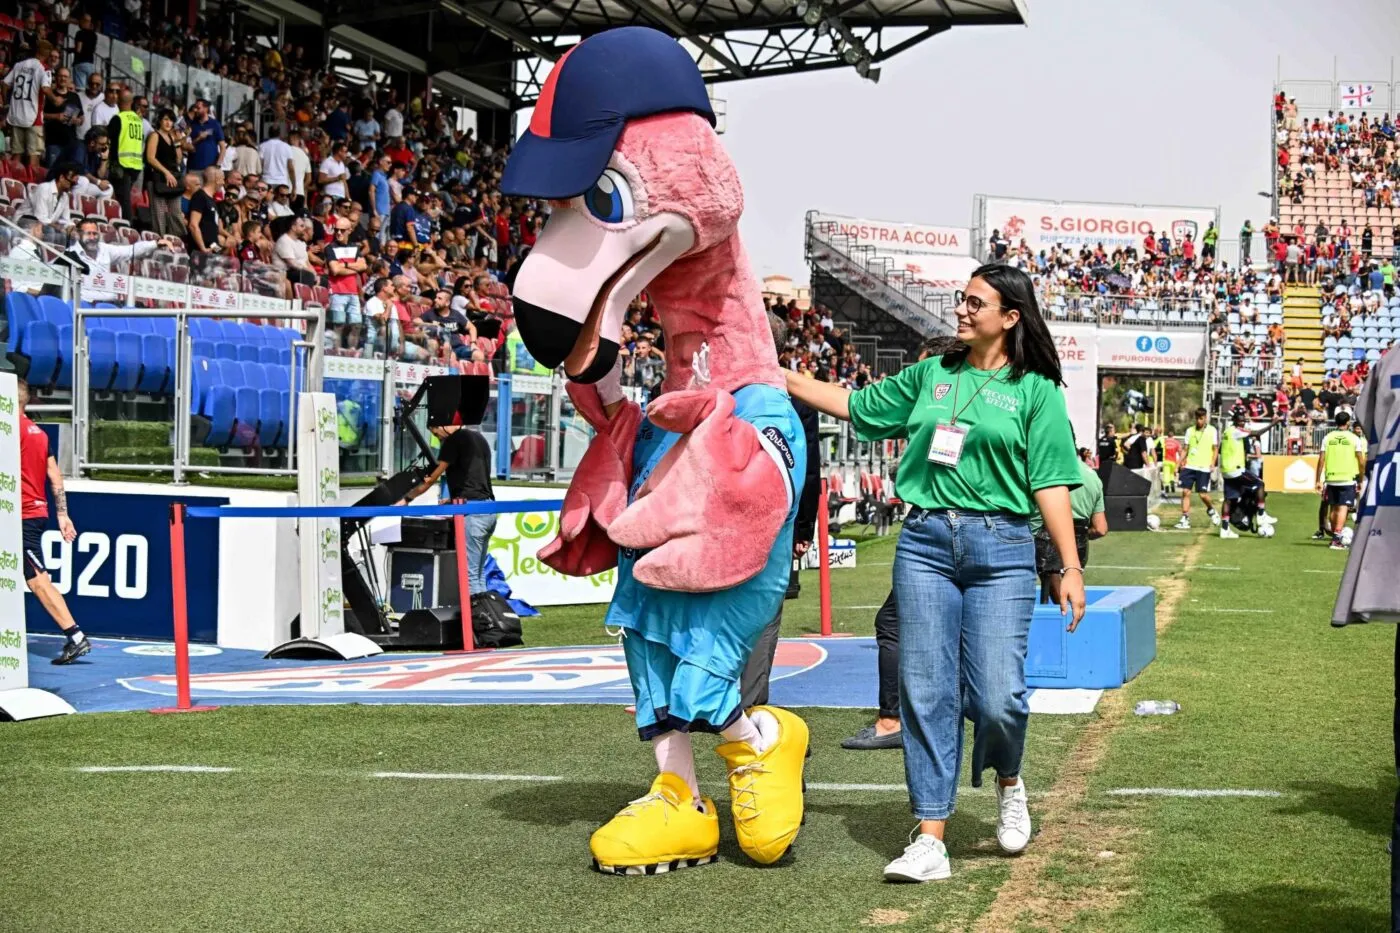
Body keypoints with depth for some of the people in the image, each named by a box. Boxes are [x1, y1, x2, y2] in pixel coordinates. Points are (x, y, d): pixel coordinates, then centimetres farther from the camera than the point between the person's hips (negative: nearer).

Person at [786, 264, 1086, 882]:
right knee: (926, 692, -1)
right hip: (925, 544, 3)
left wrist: (1071, 567, -5)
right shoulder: (932, 374, 14)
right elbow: (854, 406, 21)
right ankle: (930, 842, 4)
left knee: (996, 696, -11)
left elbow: (1051, 484, 1)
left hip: (1000, 550, -3)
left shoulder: (1036, 390, 4)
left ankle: (1008, 783, 24)